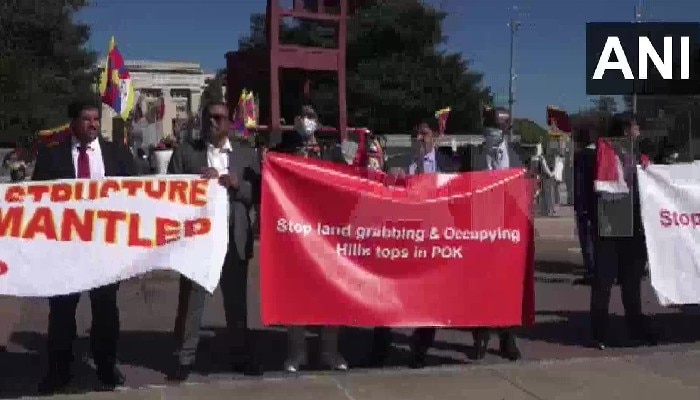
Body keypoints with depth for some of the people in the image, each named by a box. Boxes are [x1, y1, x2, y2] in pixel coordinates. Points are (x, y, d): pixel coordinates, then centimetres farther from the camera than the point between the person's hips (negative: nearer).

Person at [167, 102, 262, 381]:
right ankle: (185, 359, 10)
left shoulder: (247, 154, 10)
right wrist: (198, 181, -16)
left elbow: (258, 192, 4)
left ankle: (242, 356, 20)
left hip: (235, 238, 1)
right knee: (190, 300, 3)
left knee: (237, 300, 10)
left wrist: (237, 185, -13)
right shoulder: (185, 151, 6)